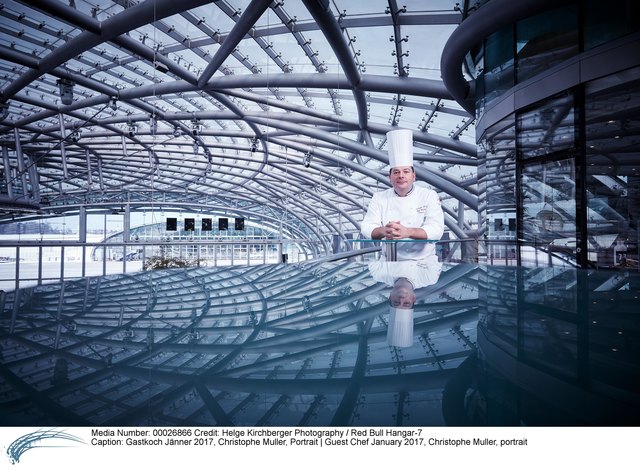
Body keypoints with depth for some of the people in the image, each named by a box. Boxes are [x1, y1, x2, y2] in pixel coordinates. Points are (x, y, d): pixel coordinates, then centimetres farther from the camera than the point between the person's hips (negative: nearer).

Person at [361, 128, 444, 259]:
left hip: (423, 260, -1)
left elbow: (436, 229, -7)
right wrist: (384, 231, -21)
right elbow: (367, 228, 2)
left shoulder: (429, 196, 4)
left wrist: (407, 232, -25)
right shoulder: (379, 198, 10)